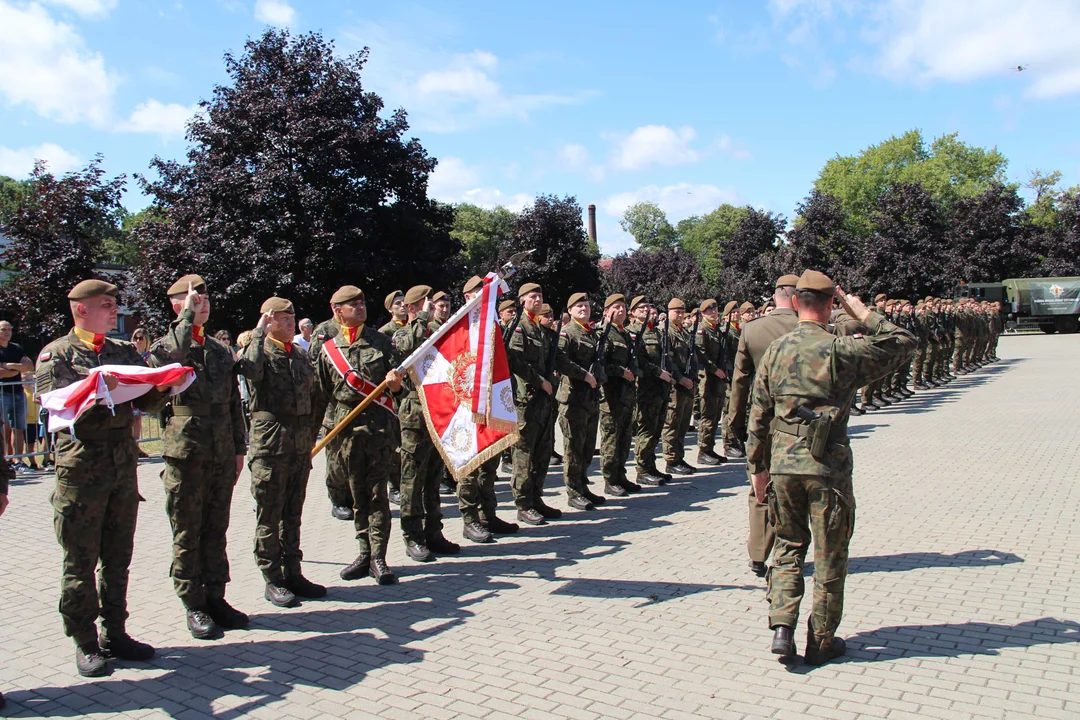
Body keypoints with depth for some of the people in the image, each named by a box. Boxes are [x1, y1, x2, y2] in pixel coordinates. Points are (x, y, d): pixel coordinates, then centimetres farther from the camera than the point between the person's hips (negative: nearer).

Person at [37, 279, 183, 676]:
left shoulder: (124, 352, 14)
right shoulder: (56, 353, -1)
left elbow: (146, 402, 10)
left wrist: (161, 386, -11)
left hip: (123, 466, 5)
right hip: (80, 468, -5)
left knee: (118, 558, 12)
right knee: (80, 562, 4)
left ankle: (115, 633, 23)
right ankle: (85, 643, 15)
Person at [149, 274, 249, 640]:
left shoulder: (221, 351, 13)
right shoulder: (164, 346, -3)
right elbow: (175, 353, -31)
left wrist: (239, 449, 13)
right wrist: (187, 315, -20)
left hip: (222, 455, 5)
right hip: (186, 454, -5)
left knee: (216, 531, 12)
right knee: (187, 535, 4)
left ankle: (215, 597, 22)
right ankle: (193, 606, 15)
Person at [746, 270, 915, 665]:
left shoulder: (775, 351, 3)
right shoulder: (843, 350, -9)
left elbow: (758, 415, 7)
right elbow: (904, 343, 4)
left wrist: (758, 465, 15)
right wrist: (864, 313, 6)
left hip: (782, 464, 4)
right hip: (828, 468, -3)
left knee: (788, 546, 19)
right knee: (830, 557, 10)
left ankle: (781, 627, 7)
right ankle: (821, 642, 21)